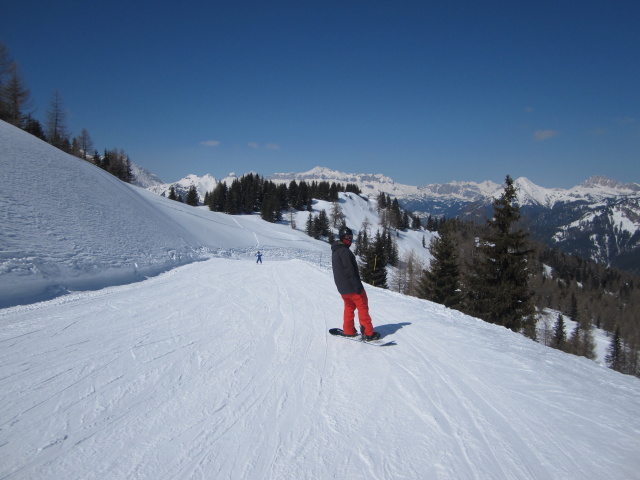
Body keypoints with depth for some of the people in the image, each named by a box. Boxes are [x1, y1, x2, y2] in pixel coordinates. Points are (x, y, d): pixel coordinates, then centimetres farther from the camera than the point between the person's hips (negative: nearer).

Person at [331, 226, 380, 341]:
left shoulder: (335, 252, 14)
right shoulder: (344, 251, -17)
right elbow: (350, 271, -23)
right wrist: (358, 286, -23)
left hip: (342, 288, 9)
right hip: (351, 287, -9)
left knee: (349, 307, 18)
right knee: (363, 308, -2)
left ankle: (348, 331, 20)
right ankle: (368, 333, -2)